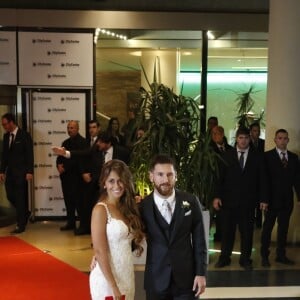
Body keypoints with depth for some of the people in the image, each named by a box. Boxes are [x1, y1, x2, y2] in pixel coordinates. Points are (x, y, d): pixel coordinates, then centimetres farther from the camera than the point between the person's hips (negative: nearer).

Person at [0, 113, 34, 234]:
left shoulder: (24, 135, -8)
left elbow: (29, 154, -10)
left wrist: (29, 171, -16)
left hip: (21, 172, -6)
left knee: (20, 197, -2)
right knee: (10, 196, 7)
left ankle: (20, 225, 6)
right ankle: (25, 213, 30)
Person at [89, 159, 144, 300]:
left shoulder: (126, 208, 6)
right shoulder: (100, 209, -14)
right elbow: (99, 251, -17)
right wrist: (114, 287, -19)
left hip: (127, 276, 7)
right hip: (107, 278, -7)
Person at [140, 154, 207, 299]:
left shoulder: (190, 201, -4)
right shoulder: (143, 206, -7)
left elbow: (199, 240, 0)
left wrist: (201, 273, -2)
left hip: (186, 278, 1)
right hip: (156, 280, 0)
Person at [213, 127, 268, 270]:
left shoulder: (257, 156, 4)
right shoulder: (227, 155, 4)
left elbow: (262, 179, 3)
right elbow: (220, 177, 2)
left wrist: (263, 199, -2)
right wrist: (217, 196, -6)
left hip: (248, 201, 0)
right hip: (229, 199, 0)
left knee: (247, 231, 7)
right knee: (227, 230, 7)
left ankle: (245, 259, 20)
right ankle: (224, 257, 18)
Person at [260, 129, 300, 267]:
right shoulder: (267, 156, -5)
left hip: (287, 200, 4)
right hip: (272, 199, -4)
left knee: (283, 228, 12)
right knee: (267, 227, 7)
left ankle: (281, 255, 25)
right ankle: (264, 256, 18)